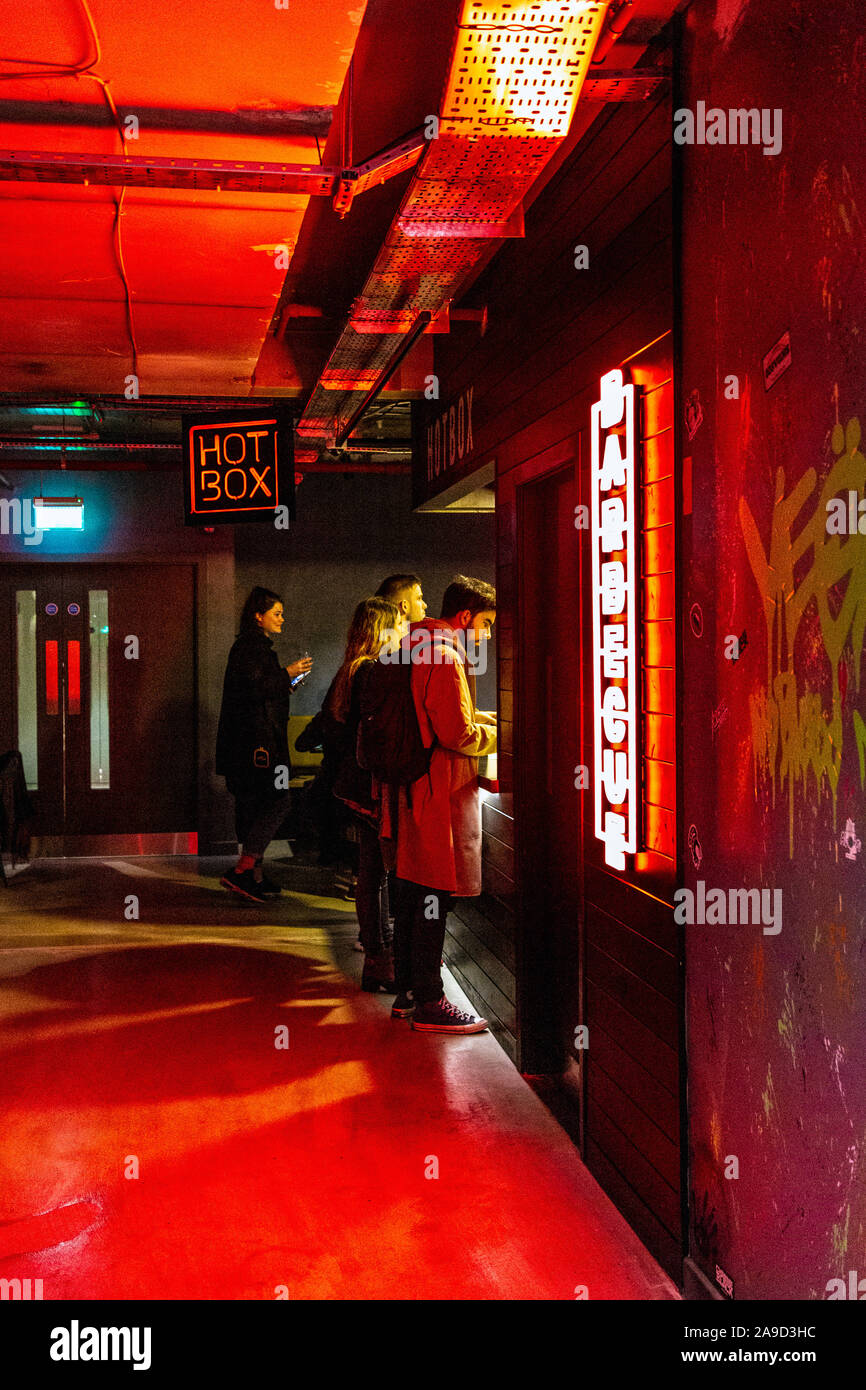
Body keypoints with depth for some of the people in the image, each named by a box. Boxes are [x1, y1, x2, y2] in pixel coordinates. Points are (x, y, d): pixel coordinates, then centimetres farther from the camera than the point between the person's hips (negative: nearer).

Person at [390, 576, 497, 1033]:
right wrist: (502, 734, -5)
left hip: (415, 789, 11)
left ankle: (406, 991, 24)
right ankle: (428, 1003, 3)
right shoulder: (445, 658, -16)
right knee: (434, 898, -4)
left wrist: (486, 719, 16)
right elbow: (459, 735, -19)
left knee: (413, 894, 15)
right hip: (441, 793, -11)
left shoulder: (419, 650, 16)